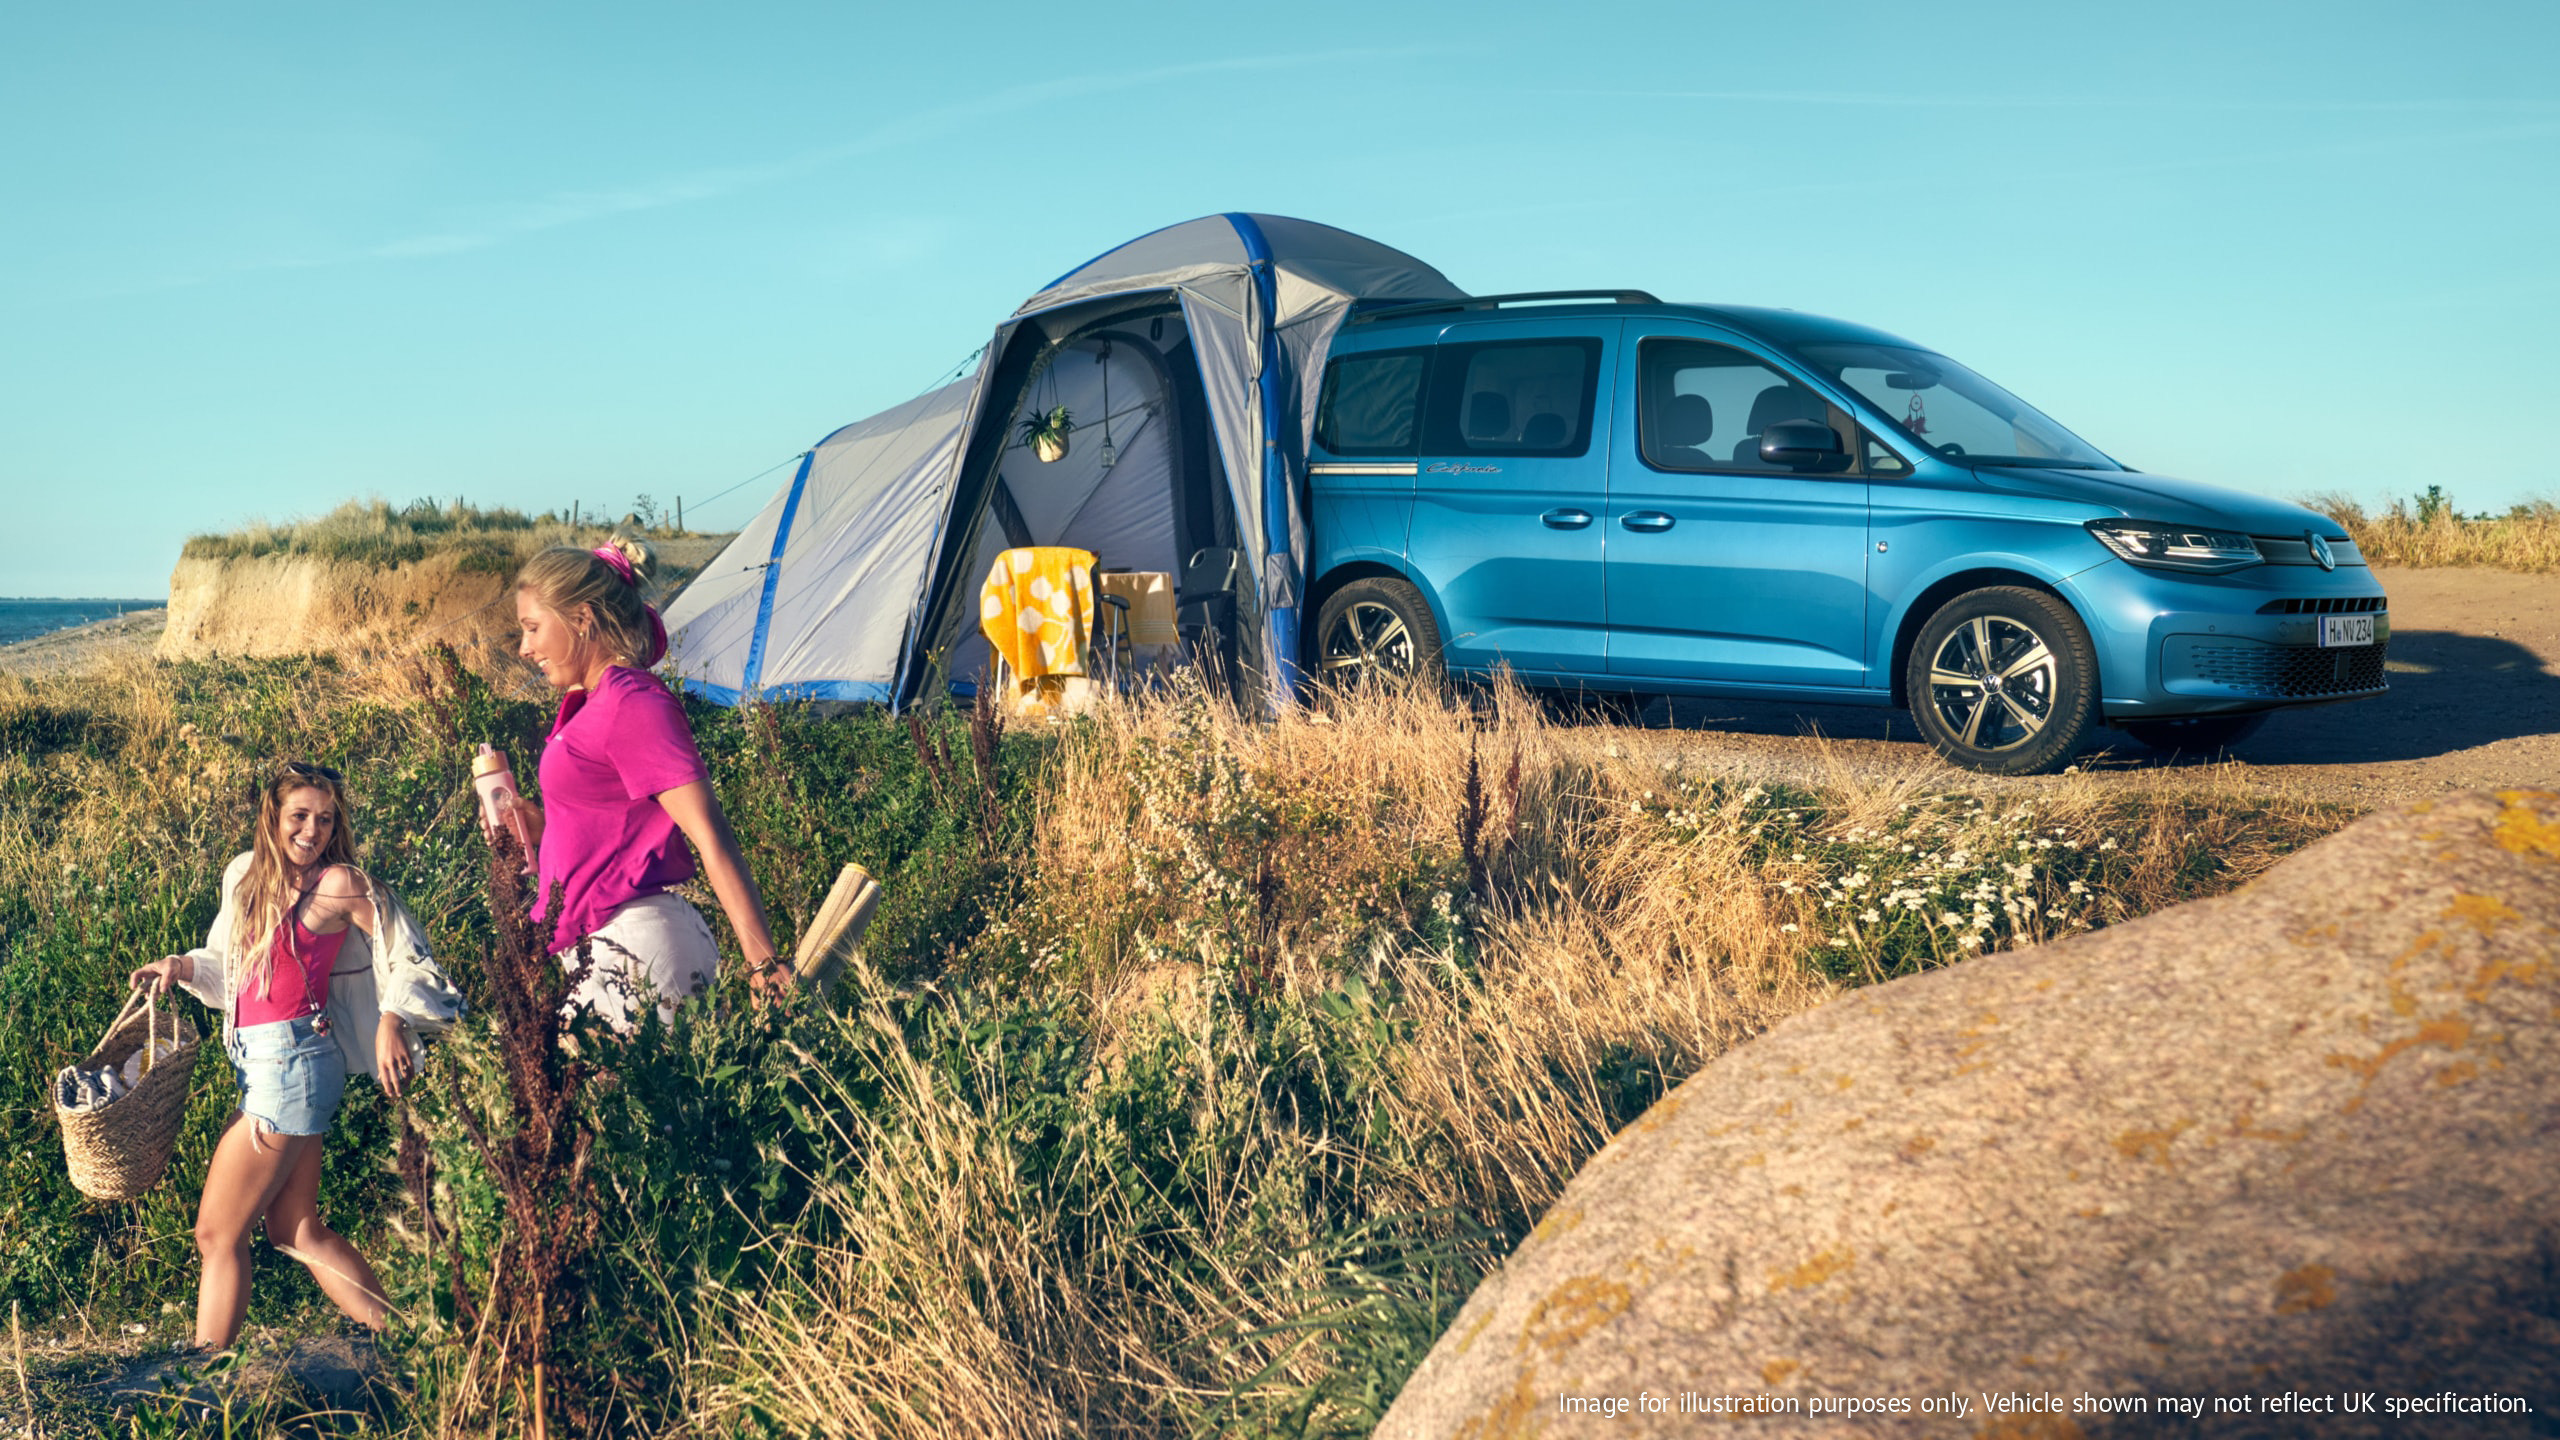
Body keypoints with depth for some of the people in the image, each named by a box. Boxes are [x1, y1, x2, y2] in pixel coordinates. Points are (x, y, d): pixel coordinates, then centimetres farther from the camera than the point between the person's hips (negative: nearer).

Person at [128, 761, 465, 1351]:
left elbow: (405, 953, -5)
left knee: (218, 1234, -1)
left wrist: (390, 1021, -14)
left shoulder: (338, 884, -10)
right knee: (296, 1231, 12)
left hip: (293, 1061, -8)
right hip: (259, 1060, 8)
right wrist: (180, 966, 5)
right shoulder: (246, 876, 10)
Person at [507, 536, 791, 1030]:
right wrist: (538, 827, 8)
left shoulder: (632, 706, -13)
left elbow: (710, 836, -21)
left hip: (631, 952, -9)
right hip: (602, 948, 9)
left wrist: (763, 964, -28)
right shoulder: (592, 702, 15)